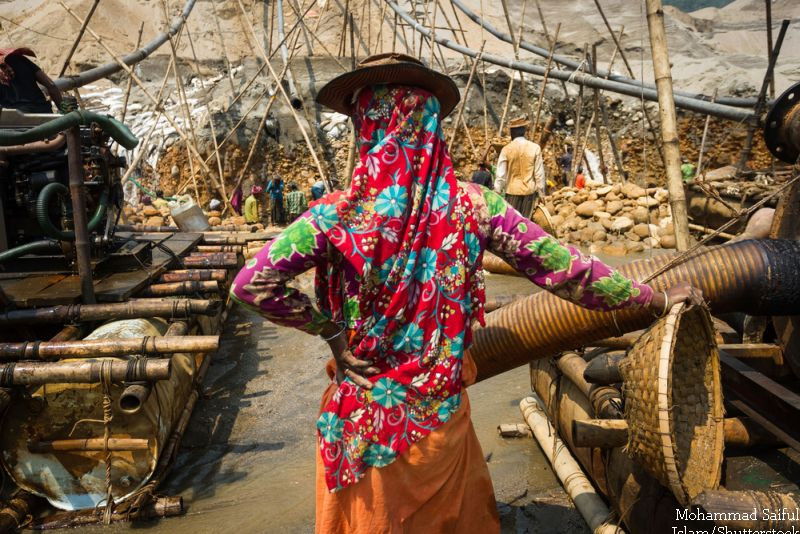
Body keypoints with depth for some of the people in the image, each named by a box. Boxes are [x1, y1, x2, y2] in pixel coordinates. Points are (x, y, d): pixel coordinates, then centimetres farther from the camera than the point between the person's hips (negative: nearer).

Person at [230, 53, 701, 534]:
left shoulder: (338, 215, -16)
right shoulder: (473, 206, -12)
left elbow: (251, 285, -18)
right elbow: (566, 273, -7)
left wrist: (327, 327, -7)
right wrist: (657, 299, 6)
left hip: (366, 416, -1)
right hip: (442, 417, 2)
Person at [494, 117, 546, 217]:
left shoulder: (506, 149, -8)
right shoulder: (535, 148, -5)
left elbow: (500, 175, -5)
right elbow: (539, 174, -2)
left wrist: (497, 192, 4)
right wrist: (541, 193, 7)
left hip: (512, 191, -1)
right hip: (529, 190, 1)